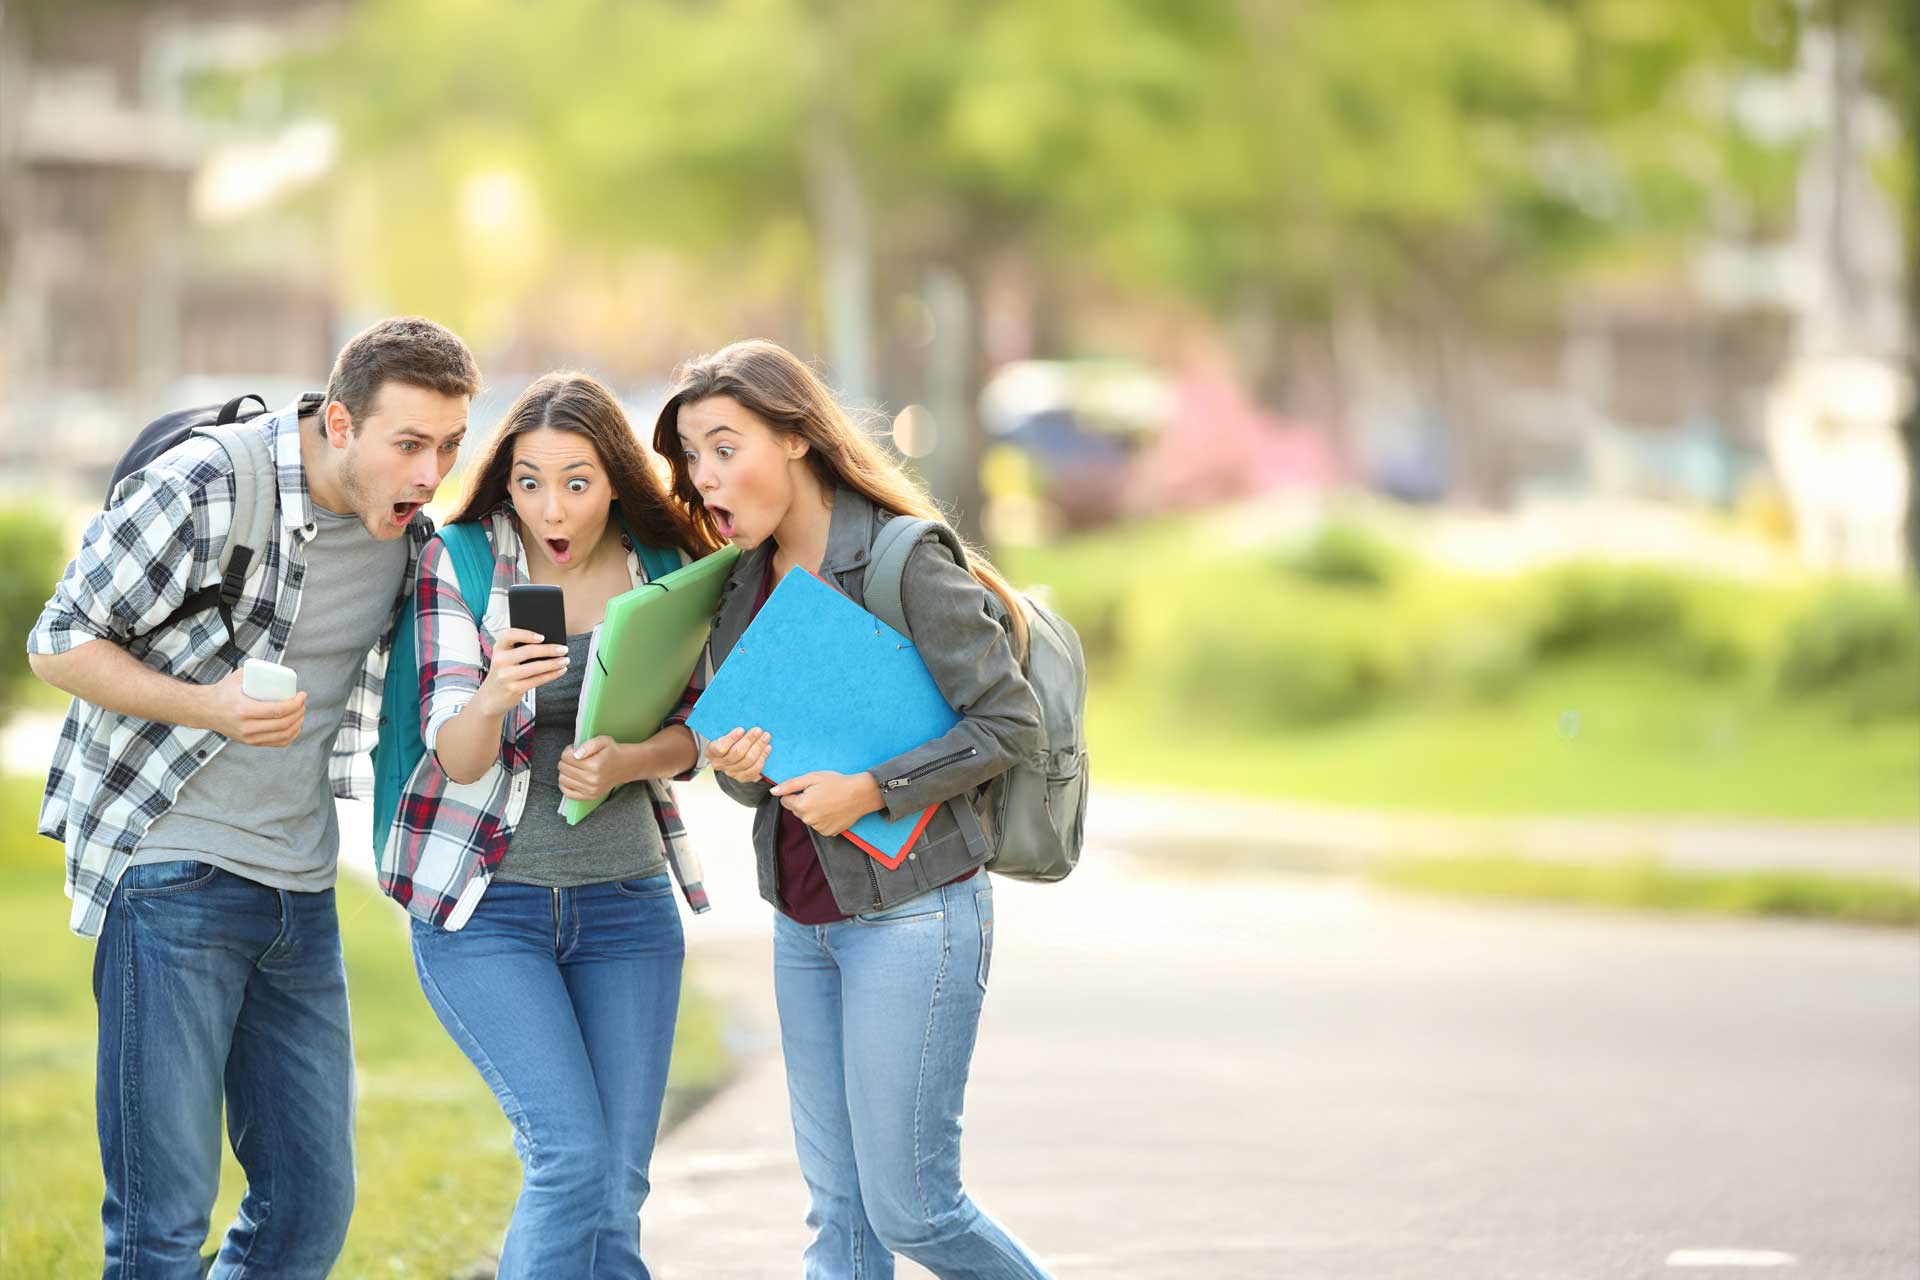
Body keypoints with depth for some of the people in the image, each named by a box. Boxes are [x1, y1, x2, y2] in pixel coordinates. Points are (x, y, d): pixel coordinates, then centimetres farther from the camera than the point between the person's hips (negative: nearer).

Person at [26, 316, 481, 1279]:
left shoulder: (407, 523, 4)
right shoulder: (201, 489, -16)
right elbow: (61, 643, -8)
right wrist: (211, 708, -23)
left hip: (302, 887, 7)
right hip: (170, 870, -7)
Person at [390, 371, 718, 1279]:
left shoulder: (661, 569, 0)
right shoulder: (462, 565, -10)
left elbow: (686, 734, 6)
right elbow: (457, 757, -16)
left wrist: (623, 763, -16)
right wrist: (493, 695, -38)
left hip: (625, 904, 3)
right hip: (487, 905, -3)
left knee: (617, 1192, 1)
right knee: (572, 1155, -17)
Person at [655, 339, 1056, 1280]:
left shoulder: (904, 563, -13)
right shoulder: (745, 582, 9)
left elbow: (1011, 723, -14)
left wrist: (872, 791, -20)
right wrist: (735, 768, -8)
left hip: (912, 912, -7)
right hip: (802, 920, 7)